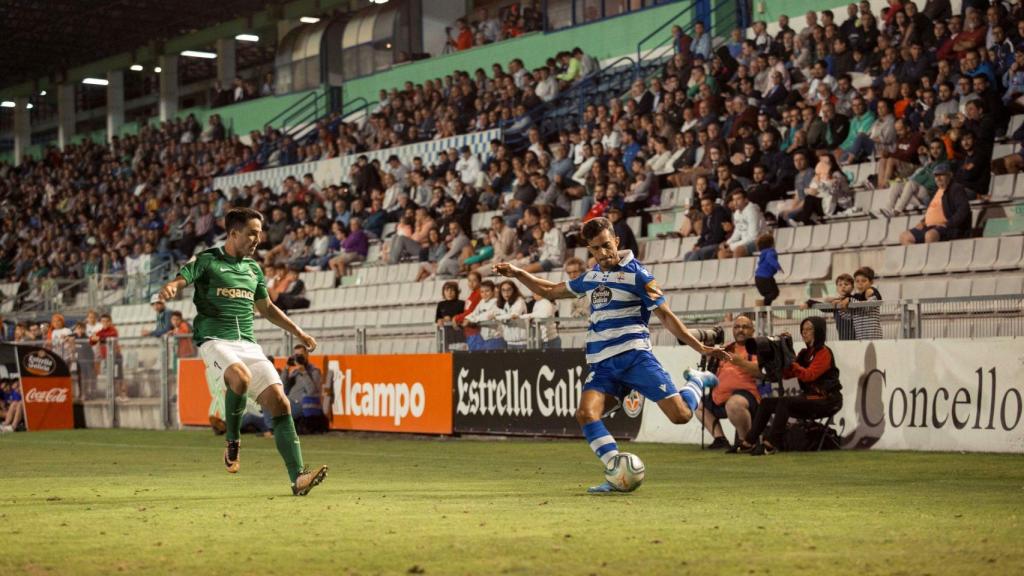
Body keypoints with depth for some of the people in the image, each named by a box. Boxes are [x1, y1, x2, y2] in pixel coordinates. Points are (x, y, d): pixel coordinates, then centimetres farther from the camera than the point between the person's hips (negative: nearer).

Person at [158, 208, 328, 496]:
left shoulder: (253, 268, 20)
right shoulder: (207, 261, 3)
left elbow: (267, 308, 33)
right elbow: (180, 279, -11)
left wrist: (299, 334, 33)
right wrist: (170, 288, -36)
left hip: (248, 343, 5)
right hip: (214, 340, -5)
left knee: (279, 402, -11)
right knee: (241, 376, -37)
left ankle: (298, 478, -12)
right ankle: (232, 443, -14)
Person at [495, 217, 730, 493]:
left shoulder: (636, 274, -2)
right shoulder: (591, 277, 17)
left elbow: (666, 315, -1)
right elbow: (552, 291, 31)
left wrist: (700, 347, -8)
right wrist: (517, 273, 21)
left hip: (633, 355, -5)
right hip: (602, 364, 5)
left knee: (680, 415, -16)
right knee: (586, 414, -24)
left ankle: (697, 385, 20)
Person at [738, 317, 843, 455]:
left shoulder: (824, 353, -8)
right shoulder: (805, 353, 15)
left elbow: (809, 375, -21)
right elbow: (787, 374, 8)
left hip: (826, 400, -8)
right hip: (809, 398, 8)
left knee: (784, 402, -29)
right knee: (766, 402, 0)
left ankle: (770, 445, -33)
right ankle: (749, 442, -5)